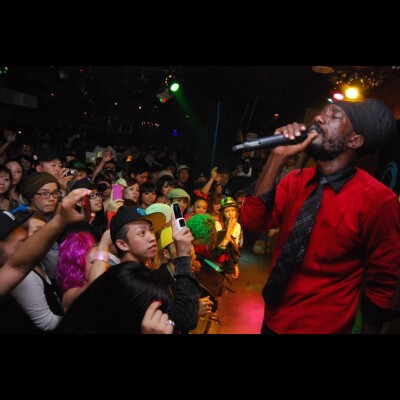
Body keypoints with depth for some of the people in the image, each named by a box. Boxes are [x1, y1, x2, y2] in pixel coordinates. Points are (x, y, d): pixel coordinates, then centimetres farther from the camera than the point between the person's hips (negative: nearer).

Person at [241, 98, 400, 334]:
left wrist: (369, 329, 0)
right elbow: (252, 222, -15)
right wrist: (278, 158, -22)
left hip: (323, 326, -4)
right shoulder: (295, 180, -5)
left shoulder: (378, 200, -19)